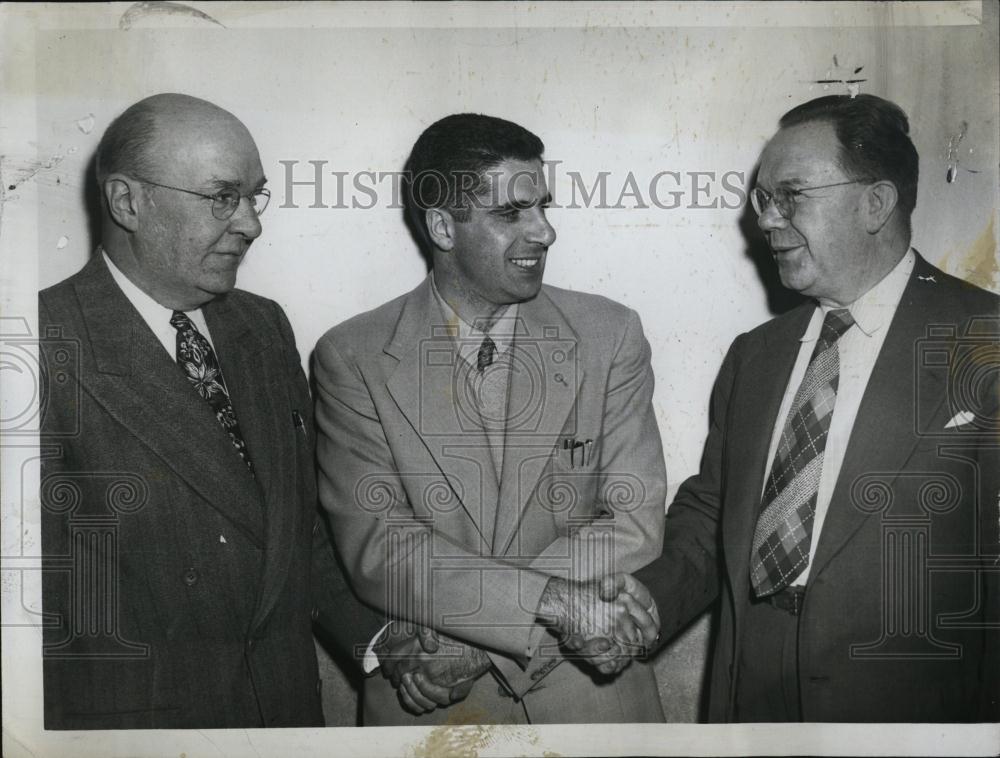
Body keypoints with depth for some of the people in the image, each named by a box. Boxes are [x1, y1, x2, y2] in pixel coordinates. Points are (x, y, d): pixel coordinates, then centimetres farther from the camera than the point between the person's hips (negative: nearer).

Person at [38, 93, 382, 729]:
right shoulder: (52, 349, -17)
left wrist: (375, 636, -2)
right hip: (130, 711, -5)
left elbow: (302, 518, 8)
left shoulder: (266, 327, 4)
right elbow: (40, 602, -16)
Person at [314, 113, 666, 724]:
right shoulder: (352, 358, -9)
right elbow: (376, 548, -15)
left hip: (593, 694, 1)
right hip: (428, 704, -1)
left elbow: (636, 525, -11)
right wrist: (553, 600, -27)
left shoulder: (611, 335, -6)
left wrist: (458, 632, -19)